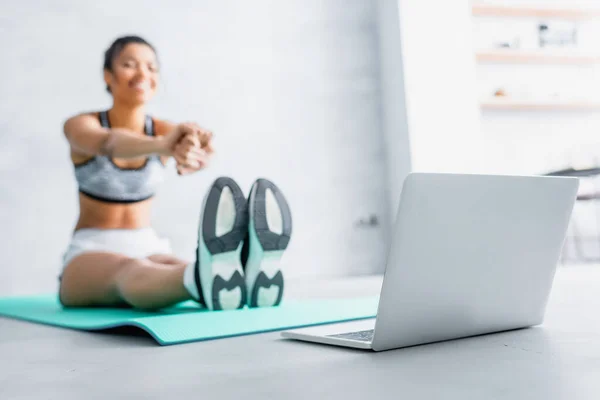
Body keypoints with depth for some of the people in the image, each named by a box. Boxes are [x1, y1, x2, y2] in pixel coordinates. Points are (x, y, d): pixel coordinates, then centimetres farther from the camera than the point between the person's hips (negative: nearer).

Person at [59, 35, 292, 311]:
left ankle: (252, 273, -69)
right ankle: (207, 278, -74)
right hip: (89, 256, -2)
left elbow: (192, 147, -26)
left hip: (146, 249, 2)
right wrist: (162, 146, -56)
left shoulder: (164, 130, 1)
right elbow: (110, 144, -33)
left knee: (172, 266, -35)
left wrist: (194, 152, -53)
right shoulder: (80, 125, -7)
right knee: (130, 269, -39)